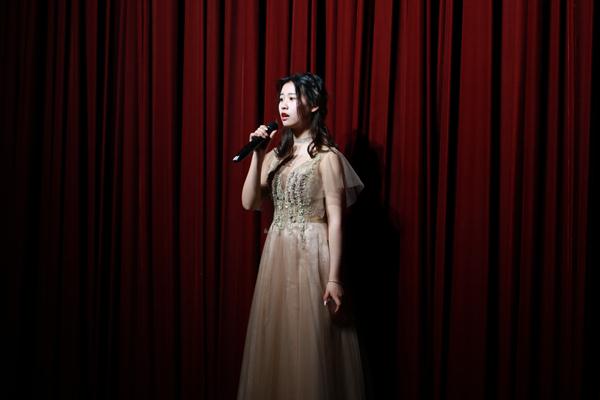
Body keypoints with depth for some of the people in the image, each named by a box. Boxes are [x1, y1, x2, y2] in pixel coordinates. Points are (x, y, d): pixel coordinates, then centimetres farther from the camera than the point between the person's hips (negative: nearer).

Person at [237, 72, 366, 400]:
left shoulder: (327, 156, -7)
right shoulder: (277, 155, 12)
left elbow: (335, 219, -11)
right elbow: (249, 202, 5)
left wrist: (334, 278, -15)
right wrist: (257, 155, -4)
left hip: (311, 254, -6)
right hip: (277, 254, 6)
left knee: (308, 344, -2)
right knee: (275, 341, 10)